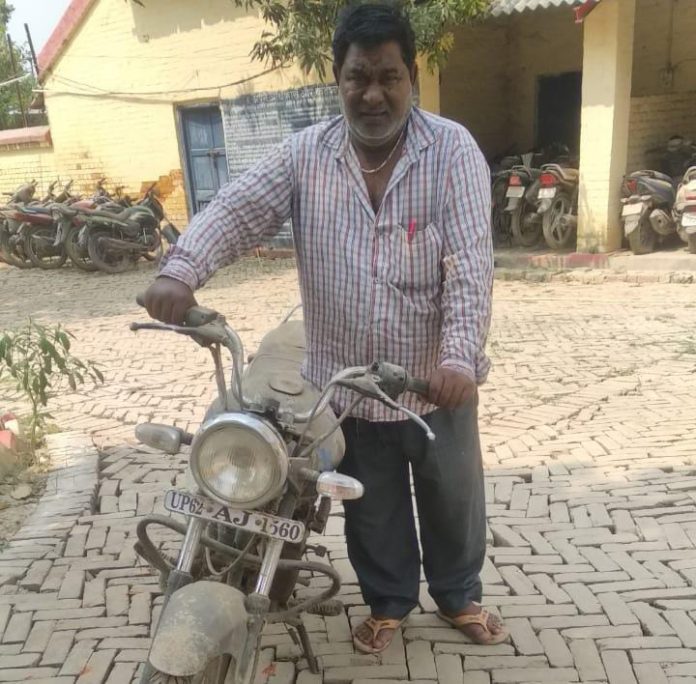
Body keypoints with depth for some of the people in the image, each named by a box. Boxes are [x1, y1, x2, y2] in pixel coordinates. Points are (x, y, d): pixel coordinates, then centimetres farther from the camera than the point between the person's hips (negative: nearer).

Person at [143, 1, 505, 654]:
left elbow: (470, 261, -18)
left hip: (435, 380, -1)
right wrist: (180, 272, -28)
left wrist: (462, 356, -30)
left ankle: (459, 595, 47)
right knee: (372, 509, 20)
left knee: (453, 498, 20)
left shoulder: (453, 149, -10)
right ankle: (388, 600, 46)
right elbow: (236, 209, -10)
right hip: (347, 383, 2)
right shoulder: (305, 153, -2)